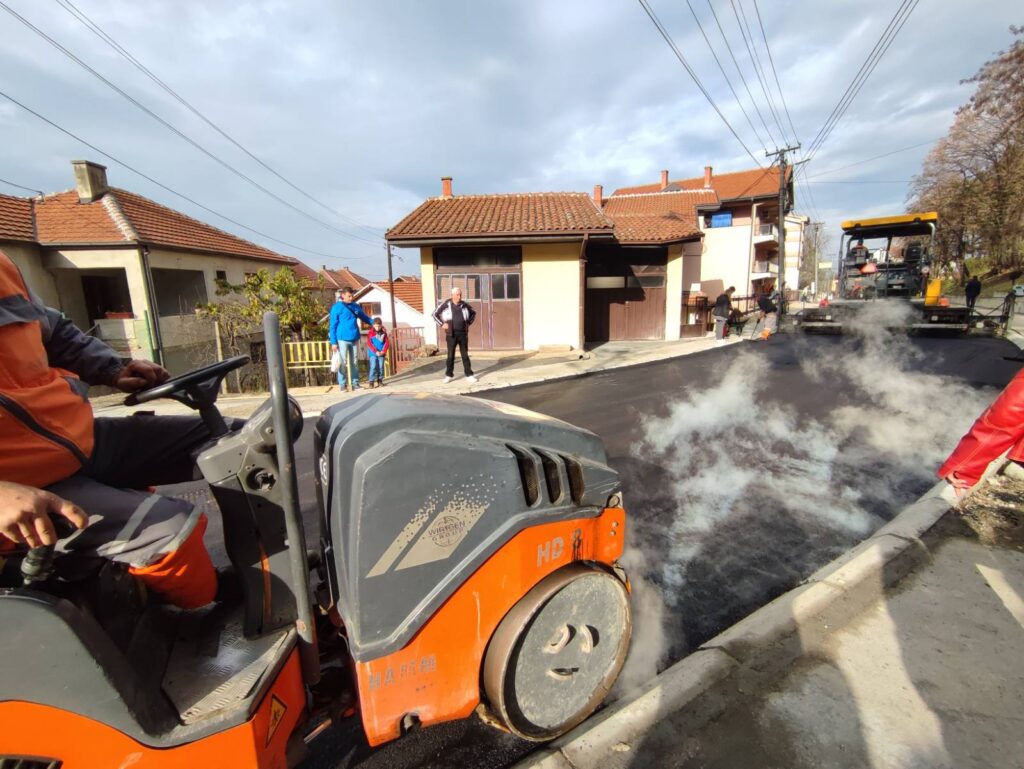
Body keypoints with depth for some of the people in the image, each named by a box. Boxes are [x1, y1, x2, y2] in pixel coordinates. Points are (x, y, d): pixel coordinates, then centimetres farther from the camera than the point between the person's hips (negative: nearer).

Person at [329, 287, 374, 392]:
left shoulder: (355, 307, 10)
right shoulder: (337, 308, -5)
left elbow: (365, 317, 24)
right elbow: (333, 326, -5)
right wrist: (333, 342, -10)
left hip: (354, 339, 5)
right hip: (342, 339, -5)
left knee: (355, 362, 9)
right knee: (343, 362, -1)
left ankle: (355, 383, 17)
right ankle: (343, 385, 6)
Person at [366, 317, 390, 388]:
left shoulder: (384, 333, 4)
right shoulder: (371, 333, -4)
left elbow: (387, 342, 2)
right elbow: (369, 344, -9)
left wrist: (383, 351, -10)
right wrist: (376, 351, -16)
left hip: (381, 353, 3)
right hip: (373, 353, -3)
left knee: (381, 367, 6)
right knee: (373, 367, -8)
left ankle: (380, 380, 16)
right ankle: (371, 381, -6)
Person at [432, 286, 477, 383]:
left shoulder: (464, 305, 5)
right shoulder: (446, 304, -4)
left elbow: (473, 313, 21)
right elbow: (435, 314, 2)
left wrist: (469, 323, 9)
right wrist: (442, 324, -6)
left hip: (463, 334, 2)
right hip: (451, 334, -2)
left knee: (465, 355, 5)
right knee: (451, 355, 3)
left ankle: (469, 375, 10)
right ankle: (448, 375, 14)